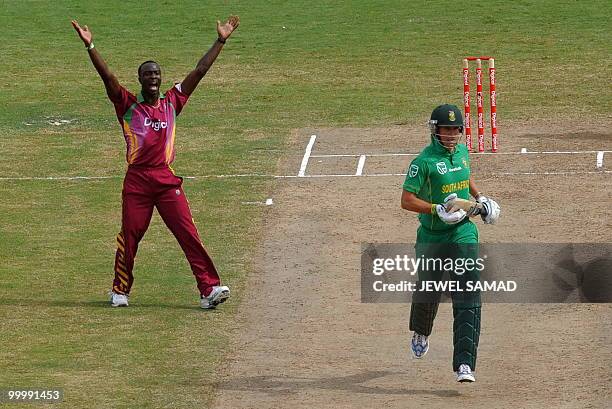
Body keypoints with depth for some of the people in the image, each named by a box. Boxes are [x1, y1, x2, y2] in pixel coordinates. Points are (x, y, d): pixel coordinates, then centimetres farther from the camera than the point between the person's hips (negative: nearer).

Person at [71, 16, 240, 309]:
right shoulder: (128, 105, 5)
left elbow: (199, 72, 11)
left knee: (188, 234, -8)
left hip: (167, 180, 1)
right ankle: (120, 291, 22)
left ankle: (210, 289, -14)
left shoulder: (172, 103, 12)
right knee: (129, 236, 5)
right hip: (136, 180, -1)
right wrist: (89, 46, -21)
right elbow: (107, 77, -8)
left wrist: (221, 41, 9)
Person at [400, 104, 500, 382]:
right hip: (432, 237, -3)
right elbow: (407, 200, -16)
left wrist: (480, 197, 15)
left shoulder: (462, 151, 6)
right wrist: (438, 209, -25)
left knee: (468, 300, -11)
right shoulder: (424, 161, -14)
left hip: (463, 234, 3)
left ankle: (464, 365, -16)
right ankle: (420, 334, 51)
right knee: (427, 291, 16)